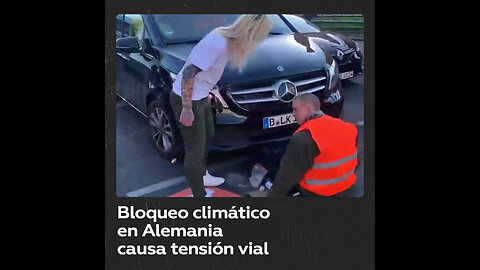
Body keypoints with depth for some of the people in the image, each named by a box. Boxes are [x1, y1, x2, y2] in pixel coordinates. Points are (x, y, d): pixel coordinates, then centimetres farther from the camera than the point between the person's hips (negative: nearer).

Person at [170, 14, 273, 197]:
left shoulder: (226, 38, 0)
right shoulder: (217, 43, -28)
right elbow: (188, 73, -28)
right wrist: (187, 108, -24)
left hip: (199, 96, 10)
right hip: (185, 99, -10)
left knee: (208, 137, 27)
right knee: (195, 150, -3)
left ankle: (201, 175, 48)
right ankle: (199, 196, 8)